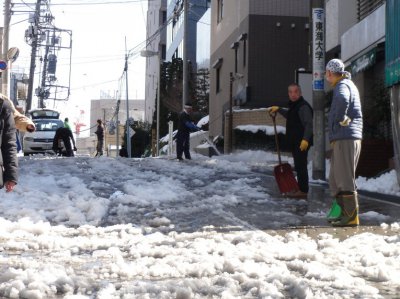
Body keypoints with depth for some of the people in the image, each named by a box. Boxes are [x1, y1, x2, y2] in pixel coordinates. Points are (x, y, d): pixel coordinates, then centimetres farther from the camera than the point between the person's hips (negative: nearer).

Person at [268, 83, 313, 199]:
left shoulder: (303, 106, -13)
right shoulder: (293, 106, 19)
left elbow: (309, 124, -22)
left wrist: (305, 139, -30)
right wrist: (279, 109, 35)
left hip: (302, 143, -10)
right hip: (295, 143, 10)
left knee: (301, 166, -11)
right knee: (299, 166, 13)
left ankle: (303, 191, -10)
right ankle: (301, 189, 18)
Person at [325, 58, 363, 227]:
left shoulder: (343, 85, -10)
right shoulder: (347, 84, 23)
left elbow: (343, 100, -33)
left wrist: (340, 119, -21)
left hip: (345, 138, -10)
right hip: (342, 138, 10)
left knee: (345, 179, -9)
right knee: (335, 180, 14)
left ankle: (351, 216, -8)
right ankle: (344, 213, 18)